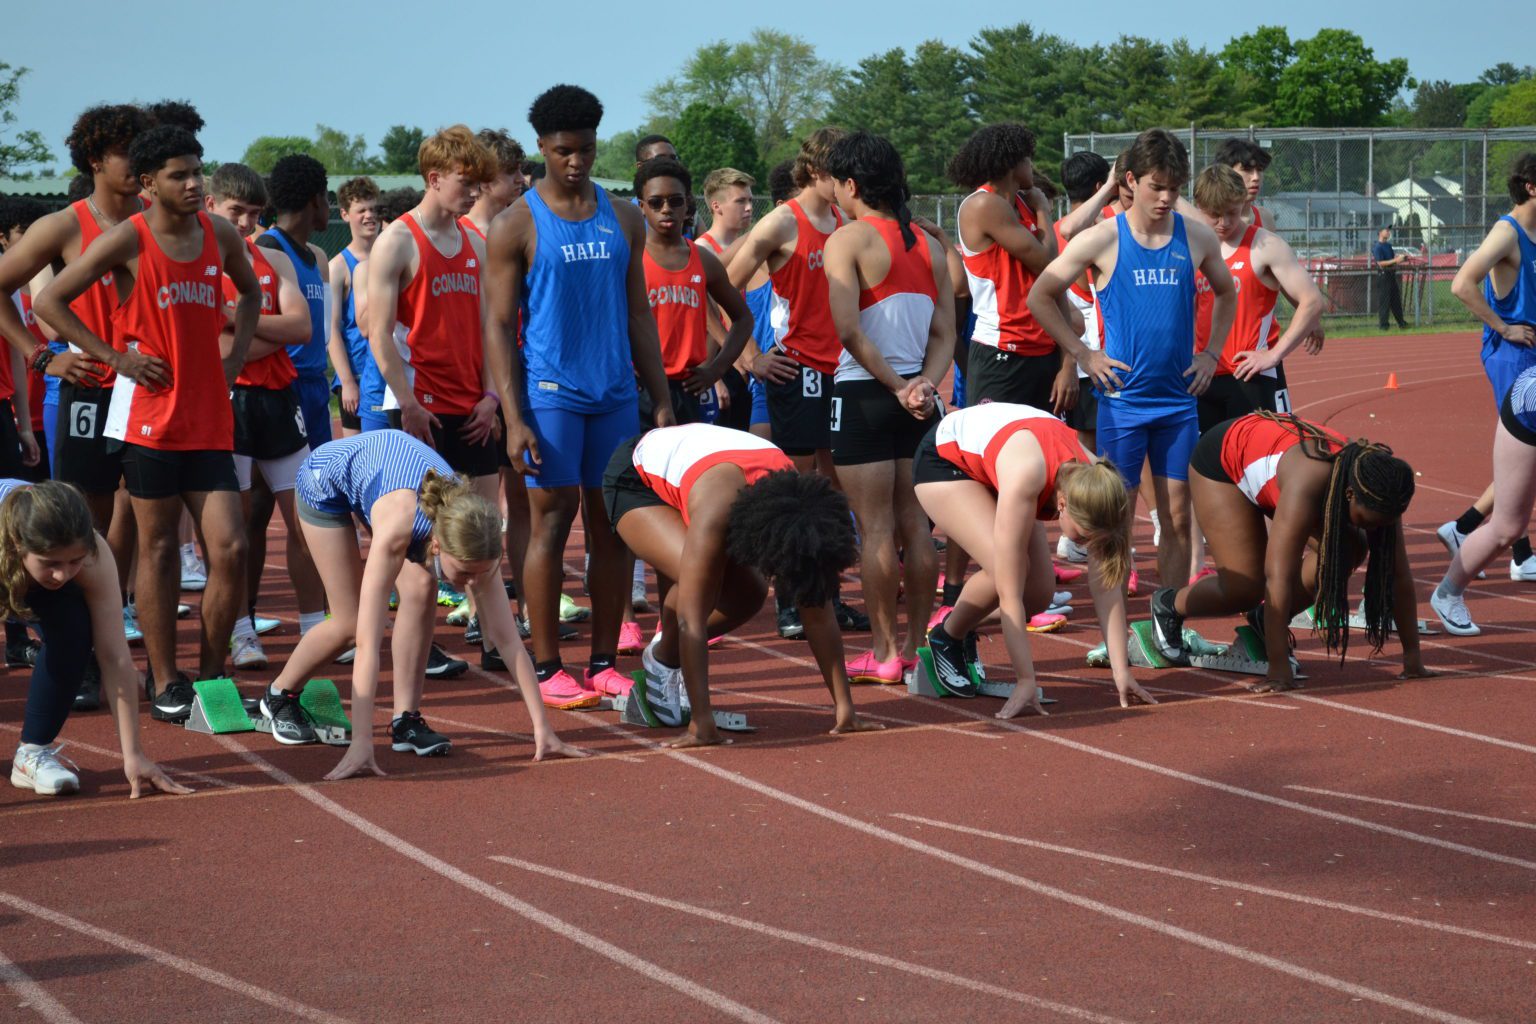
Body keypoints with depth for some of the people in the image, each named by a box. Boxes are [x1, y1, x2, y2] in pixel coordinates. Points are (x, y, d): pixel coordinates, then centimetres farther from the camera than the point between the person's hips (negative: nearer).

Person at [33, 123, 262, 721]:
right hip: (150, 418, -4)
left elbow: (250, 293, 27)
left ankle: (211, 676, 12)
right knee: (157, 549, 2)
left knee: (230, 548, -3)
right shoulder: (129, 240, -7)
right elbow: (49, 301, -6)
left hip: (210, 420, 4)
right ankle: (164, 684, 10)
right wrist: (115, 357, -9)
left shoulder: (221, 236, 7)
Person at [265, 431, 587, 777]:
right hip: (326, 481, -4)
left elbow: (506, 637, -26)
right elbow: (367, 642, -48)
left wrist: (542, 726, -29)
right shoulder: (398, 527, -46)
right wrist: (361, 743, -54)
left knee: (421, 591, -19)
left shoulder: (473, 538, -32)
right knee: (350, 624, -7)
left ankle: (406, 720, -8)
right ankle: (280, 695, 20)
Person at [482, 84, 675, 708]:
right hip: (551, 393, -4)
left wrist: (662, 402, 10)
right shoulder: (517, 225, -1)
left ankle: (603, 663, 10)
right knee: (551, 522, -4)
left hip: (616, 393, 4)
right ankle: (547, 669, 1)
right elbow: (499, 326, -3)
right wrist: (513, 418, -11)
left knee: (614, 527, 4)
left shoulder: (622, 219, 12)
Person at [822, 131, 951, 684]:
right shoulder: (928, 244, 11)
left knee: (875, 528, -2)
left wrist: (895, 387, -12)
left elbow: (849, 331, -19)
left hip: (864, 393, -6)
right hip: (917, 398, 6)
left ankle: (885, 653, 0)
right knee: (915, 524, 10)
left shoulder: (847, 240, -9)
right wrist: (923, 383, -7)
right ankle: (917, 648, 14)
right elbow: (945, 333, 6)